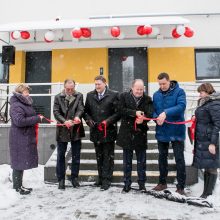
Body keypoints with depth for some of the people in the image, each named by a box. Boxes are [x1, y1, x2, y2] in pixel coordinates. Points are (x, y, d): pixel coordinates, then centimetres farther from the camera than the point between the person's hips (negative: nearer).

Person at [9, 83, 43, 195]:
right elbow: (19, 121, -26)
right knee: (19, 161, -1)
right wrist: (36, 119, -21)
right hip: (19, 138, -10)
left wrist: (36, 118, 9)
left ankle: (19, 185, 27)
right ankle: (17, 187, 11)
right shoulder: (16, 106, -16)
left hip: (26, 137, 10)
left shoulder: (25, 103, 15)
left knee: (22, 161, 15)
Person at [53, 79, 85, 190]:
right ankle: (61, 179, 21)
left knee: (76, 156, 11)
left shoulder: (79, 96, 4)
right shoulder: (58, 97, 2)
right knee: (61, 156, 8)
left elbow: (81, 108, -9)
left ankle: (74, 177, 26)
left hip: (76, 130, 1)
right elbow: (56, 112, -7)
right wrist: (64, 121, -24)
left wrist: (77, 116, -31)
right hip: (62, 130, -1)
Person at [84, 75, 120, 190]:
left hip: (109, 131, -4)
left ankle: (106, 180, 12)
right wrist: (89, 120, -4)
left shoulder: (114, 95, -4)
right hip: (95, 131, 4)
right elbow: (86, 111, 14)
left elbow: (118, 112, -8)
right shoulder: (90, 95, 10)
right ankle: (101, 177, 28)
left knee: (108, 156, 3)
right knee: (99, 156, 15)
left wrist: (108, 121, -16)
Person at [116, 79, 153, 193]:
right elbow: (121, 110, -11)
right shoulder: (124, 96, 2)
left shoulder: (147, 99, 3)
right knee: (127, 161, 10)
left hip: (141, 133, 1)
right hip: (127, 133, 0)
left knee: (141, 161, 9)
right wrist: (135, 112, -22)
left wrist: (143, 119, -32)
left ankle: (142, 183, 24)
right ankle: (127, 183, 23)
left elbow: (149, 113, -10)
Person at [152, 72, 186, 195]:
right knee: (162, 157, 15)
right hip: (161, 131, 5)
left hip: (176, 131, -4)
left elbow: (181, 106, -22)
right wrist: (157, 118, -17)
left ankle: (181, 186, 15)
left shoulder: (179, 91, -7)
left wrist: (166, 113, -33)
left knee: (179, 159, 3)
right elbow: (153, 110, 5)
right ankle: (162, 182, 30)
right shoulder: (156, 94, 6)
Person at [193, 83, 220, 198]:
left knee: (211, 167, 0)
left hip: (209, 141, -9)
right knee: (206, 167, 14)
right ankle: (206, 192, 23)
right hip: (201, 140, 9)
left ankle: (208, 193, 8)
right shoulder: (204, 103, 15)